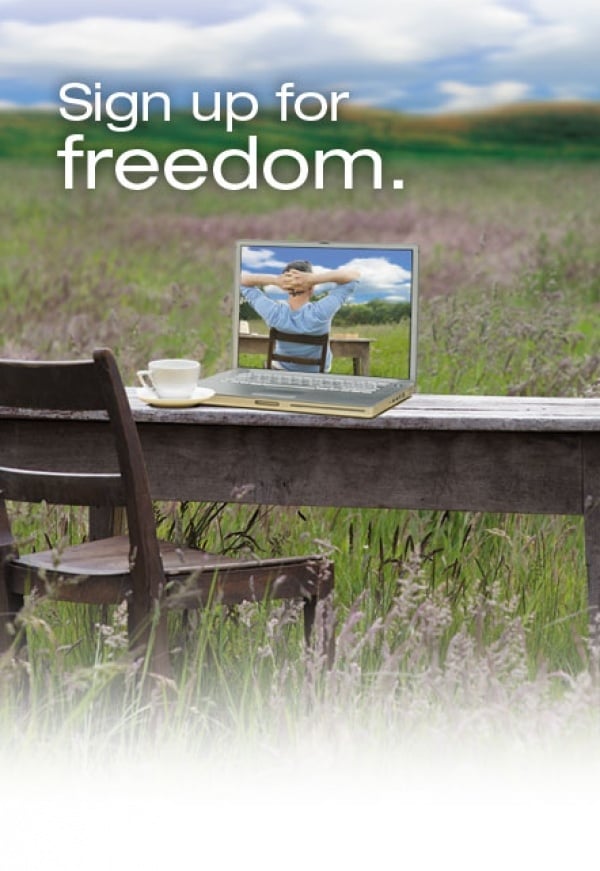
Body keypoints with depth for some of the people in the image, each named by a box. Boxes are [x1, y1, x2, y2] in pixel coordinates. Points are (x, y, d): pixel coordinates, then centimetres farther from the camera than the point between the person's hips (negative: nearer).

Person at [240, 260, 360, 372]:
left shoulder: (273, 312, -35)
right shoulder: (320, 313, -39)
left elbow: (241, 279, -22)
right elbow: (354, 274, -32)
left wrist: (275, 280, -39)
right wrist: (314, 279, -44)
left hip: (282, 370, 1)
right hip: (318, 371, -1)